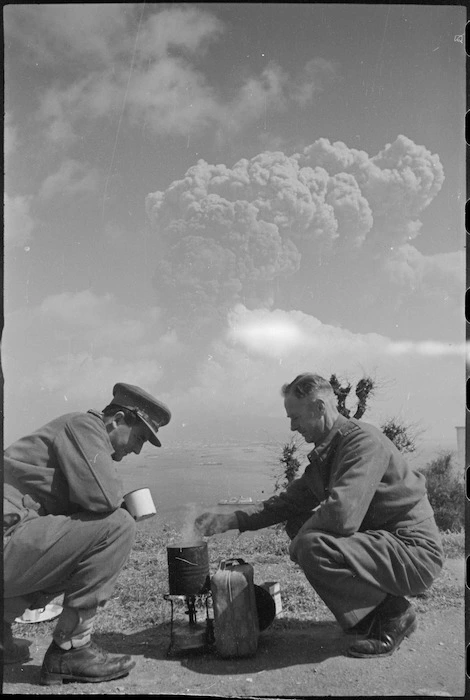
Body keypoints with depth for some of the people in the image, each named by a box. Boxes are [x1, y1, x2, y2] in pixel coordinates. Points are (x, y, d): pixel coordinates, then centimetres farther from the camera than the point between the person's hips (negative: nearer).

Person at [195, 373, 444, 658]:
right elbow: (291, 501, 13)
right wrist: (229, 521, 5)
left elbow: (341, 516, -34)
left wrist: (299, 542, -14)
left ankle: (395, 615, -3)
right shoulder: (327, 451, 10)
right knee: (298, 523, 8)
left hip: (415, 550, -10)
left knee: (313, 547, -27)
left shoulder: (364, 440, -21)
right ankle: (373, 607, 12)